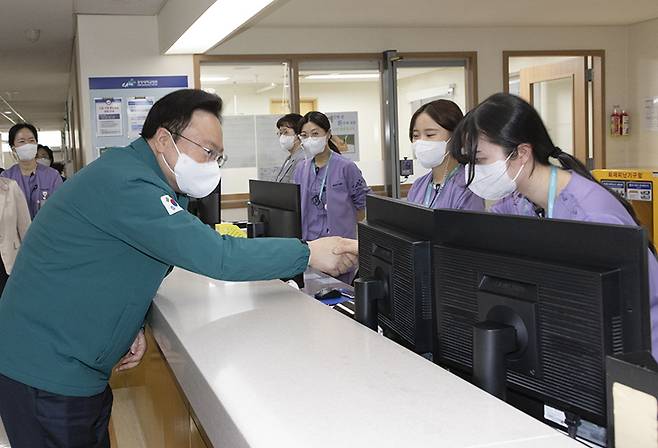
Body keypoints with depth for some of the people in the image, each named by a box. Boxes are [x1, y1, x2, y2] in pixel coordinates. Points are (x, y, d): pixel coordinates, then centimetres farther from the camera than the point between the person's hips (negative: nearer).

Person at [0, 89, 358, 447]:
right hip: (48, 376, -10)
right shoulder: (124, 182, -23)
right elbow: (214, 255, -28)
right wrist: (309, 253, -21)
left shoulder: (146, 181, 11)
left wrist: (133, 325, -3)